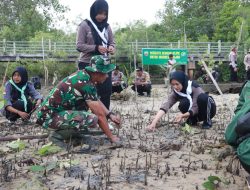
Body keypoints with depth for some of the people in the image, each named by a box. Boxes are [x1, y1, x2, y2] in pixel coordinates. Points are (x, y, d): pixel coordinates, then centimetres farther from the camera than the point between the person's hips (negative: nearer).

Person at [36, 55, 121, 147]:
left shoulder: (83, 74, 4)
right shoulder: (85, 84, -22)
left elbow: (97, 101, 18)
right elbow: (100, 114, -18)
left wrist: (110, 115, 8)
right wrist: (111, 137, -8)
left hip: (53, 109, 10)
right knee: (92, 119, -25)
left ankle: (72, 131, 15)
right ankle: (58, 134, -8)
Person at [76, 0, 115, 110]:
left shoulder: (107, 26, 9)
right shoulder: (85, 25, -6)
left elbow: (112, 42, 13)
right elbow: (79, 46, -10)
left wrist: (111, 48, -12)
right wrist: (96, 48, -23)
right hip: (87, 64, -4)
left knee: (107, 91, 3)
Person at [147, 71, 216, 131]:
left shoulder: (194, 87, -28)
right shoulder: (175, 93, -17)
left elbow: (196, 107, -31)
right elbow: (165, 106, -32)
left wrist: (183, 115, -48)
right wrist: (154, 122, -46)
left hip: (209, 110, -3)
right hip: (197, 114, 3)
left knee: (202, 97, -36)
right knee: (183, 104, -30)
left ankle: (207, 120, -15)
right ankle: (193, 120, -3)